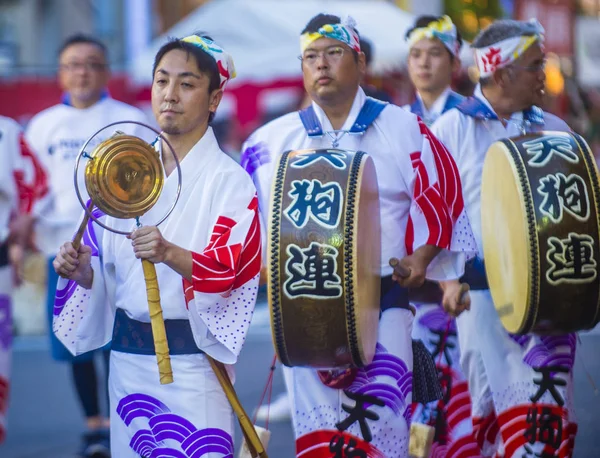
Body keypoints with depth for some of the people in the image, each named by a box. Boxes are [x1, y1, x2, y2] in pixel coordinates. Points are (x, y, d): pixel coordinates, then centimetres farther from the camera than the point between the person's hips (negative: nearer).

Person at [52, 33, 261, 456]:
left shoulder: (229, 179, -6)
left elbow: (228, 270, -19)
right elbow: (107, 271, 13)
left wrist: (169, 254, -35)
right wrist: (81, 271, -9)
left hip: (192, 361, -5)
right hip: (127, 355, 5)